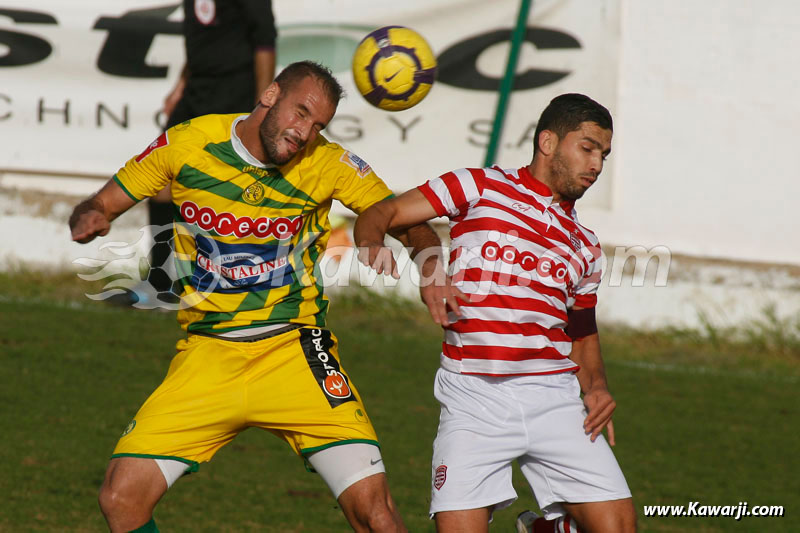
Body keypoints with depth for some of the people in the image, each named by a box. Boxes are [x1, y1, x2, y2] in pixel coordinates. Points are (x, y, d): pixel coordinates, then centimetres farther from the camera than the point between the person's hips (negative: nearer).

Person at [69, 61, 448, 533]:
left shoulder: (329, 164, -6)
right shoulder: (188, 144, -4)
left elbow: (412, 224, -2)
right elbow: (103, 204, 7)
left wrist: (432, 269, -24)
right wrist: (89, 219, -17)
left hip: (295, 351, -1)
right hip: (207, 354, 1)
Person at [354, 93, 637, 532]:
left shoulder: (584, 246, 20)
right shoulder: (481, 188, 6)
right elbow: (382, 213, 3)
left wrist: (596, 386, 6)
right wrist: (371, 243, -20)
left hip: (554, 397, 4)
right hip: (473, 398, -4)